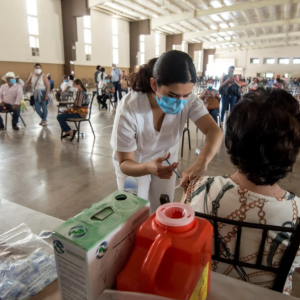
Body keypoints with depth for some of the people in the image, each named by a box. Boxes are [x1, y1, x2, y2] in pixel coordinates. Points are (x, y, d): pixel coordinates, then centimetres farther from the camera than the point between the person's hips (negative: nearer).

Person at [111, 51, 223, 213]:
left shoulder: (188, 100, -26)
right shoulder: (129, 110, -35)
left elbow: (214, 131, -35)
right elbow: (125, 163, -30)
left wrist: (201, 162, -55)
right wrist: (149, 168, -51)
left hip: (166, 160, 3)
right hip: (132, 165, -2)